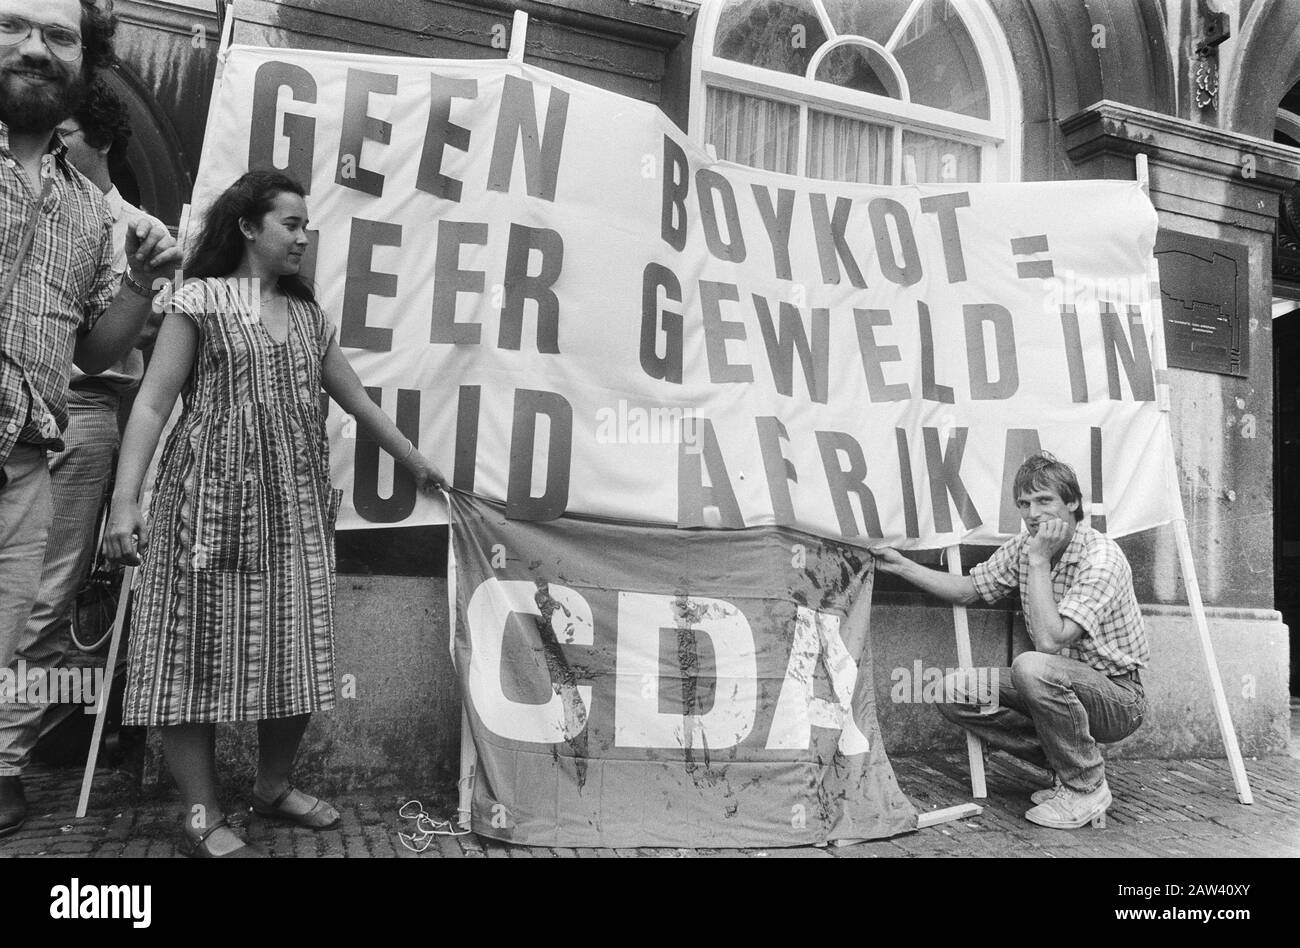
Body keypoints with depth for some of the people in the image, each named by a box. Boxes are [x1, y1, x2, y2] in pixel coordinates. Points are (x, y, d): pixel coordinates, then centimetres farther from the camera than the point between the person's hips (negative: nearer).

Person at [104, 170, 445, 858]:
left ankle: (273, 787, 24)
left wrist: (415, 462, 28)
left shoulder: (308, 316, 16)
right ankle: (203, 817, 8)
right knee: (199, 652, -2)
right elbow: (153, 403, -5)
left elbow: (356, 399, 24)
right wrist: (125, 502, -14)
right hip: (212, 500, -5)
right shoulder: (201, 300, 1)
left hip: (296, 508, 5)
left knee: (296, 653, 6)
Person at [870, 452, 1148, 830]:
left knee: (1032, 667, -35)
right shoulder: (1022, 547, 0)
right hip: (1061, 685, 7)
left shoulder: (1101, 558, -23)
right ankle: (1070, 763, 5)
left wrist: (1039, 561, -27)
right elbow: (966, 590, 11)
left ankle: (1088, 787, -11)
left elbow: (1049, 640, -32)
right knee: (955, 692, -8)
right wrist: (900, 565, 2)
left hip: (1119, 699, -7)